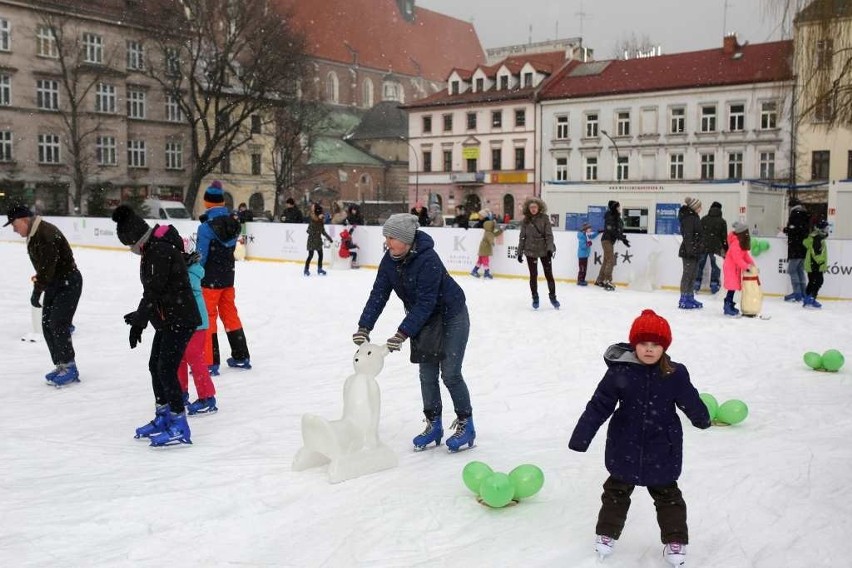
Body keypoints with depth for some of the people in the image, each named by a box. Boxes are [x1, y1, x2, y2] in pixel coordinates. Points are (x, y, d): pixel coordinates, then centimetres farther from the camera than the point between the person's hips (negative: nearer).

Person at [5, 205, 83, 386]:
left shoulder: (47, 233, -23)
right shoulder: (32, 235, 9)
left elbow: (48, 266, -27)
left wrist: (37, 291, -23)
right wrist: (39, 282, 7)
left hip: (69, 283, -10)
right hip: (53, 283, 10)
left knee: (58, 325, -11)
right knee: (47, 325, 8)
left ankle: (70, 368, -3)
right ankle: (61, 366, 16)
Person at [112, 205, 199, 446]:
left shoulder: (161, 250, -20)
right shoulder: (152, 248, 12)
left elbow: (154, 291, -22)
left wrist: (138, 320, -16)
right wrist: (140, 317, 12)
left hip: (180, 320, -11)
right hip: (167, 319, 11)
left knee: (166, 369, -10)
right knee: (155, 366, 16)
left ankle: (180, 427, -3)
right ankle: (163, 417, 30)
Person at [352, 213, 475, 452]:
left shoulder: (428, 260, -32)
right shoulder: (389, 260, -10)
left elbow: (425, 303, -33)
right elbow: (378, 294, -10)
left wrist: (402, 334, -35)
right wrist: (364, 327, -20)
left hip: (451, 315, -6)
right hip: (423, 318, 7)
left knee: (450, 372, -6)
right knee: (427, 374, 6)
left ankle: (466, 425, 9)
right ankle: (433, 424, 18)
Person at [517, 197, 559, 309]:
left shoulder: (544, 218, -4)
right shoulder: (525, 221, 0)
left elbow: (549, 235, -7)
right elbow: (522, 237, 4)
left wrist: (550, 248, -17)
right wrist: (520, 252, 2)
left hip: (544, 251, -1)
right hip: (531, 251, 1)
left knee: (549, 274, 5)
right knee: (533, 275, 8)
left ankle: (553, 296, 20)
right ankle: (535, 298, 21)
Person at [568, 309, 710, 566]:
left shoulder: (675, 375, -13)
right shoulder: (620, 372, -17)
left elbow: (690, 401, 6)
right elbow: (598, 406, -15)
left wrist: (702, 419, 22)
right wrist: (581, 438, -15)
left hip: (662, 450, 1)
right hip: (625, 447, 0)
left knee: (667, 495, 17)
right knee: (616, 491, 18)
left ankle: (675, 540, 33)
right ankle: (607, 532, 36)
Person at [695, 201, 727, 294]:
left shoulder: (703, 219, 4)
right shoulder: (722, 221, -1)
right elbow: (724, 237, 0)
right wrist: (725, 249, 8)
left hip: (703, 246, 2)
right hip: (715, 247, -2)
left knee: (700, 265, 10)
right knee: (715, 266, 9)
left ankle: (696, 284, 12)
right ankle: (714, 285, 8)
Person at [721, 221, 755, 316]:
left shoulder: (743, 242, 9)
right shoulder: (735, 243, -22)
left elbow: (745, 254, 14)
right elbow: (737, 258, -26)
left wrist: (751, 263, 2)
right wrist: (746, 266, -25)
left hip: (736, 267, 10)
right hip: (730, 267, -10)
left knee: (734, 286, 12)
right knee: (732, 287, -10)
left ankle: (729, 305, 21)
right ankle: (728, 306, -7)